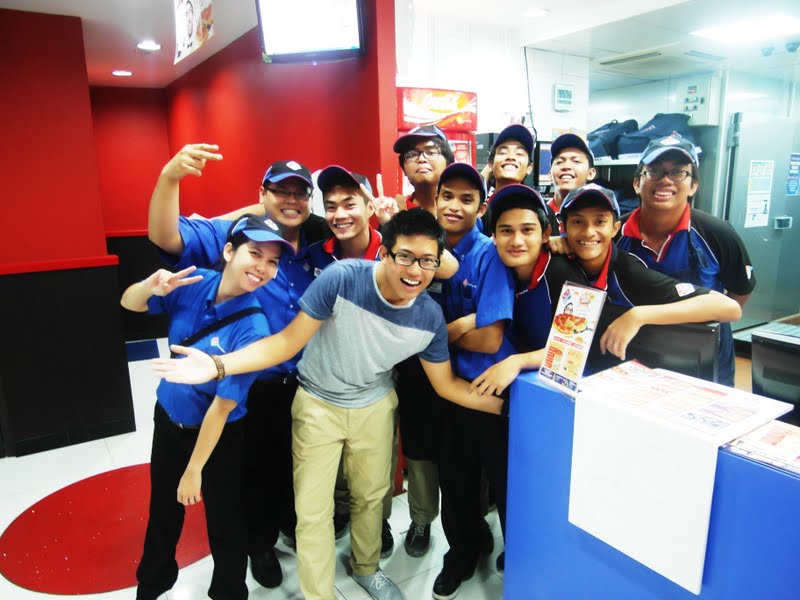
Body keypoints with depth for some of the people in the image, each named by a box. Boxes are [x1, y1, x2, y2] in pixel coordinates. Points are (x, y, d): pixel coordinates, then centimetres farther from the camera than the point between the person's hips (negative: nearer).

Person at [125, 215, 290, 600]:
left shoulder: (251, 329, -30)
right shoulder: (193, 283, -16)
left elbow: (222, 406, -25)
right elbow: (129, 304, -2)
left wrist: (194, 470, -18)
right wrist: (152, 286, -25)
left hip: (218, 434, -5)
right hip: (167, 417, 5)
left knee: (224, 522, 12)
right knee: (163, 510, 26)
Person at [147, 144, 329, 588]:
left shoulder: (316, 247, 2)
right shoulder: (232, 234, -12)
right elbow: (166, 237, -23)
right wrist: (170, 176, -40)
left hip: (304, 384, 4)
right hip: (251, 387, -4)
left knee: (298, 463, 24)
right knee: (256, 468, 17)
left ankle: (294, 524, 52)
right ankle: (260, 543, 43)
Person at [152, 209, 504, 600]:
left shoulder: (430, 318, -19)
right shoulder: (341, 278, -31)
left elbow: (446, 384, -5)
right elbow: (288, 341, -24)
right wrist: (218, 366, -34)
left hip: (375, 406, 3)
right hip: (318, 404, -3)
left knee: (370, 496, 21)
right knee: (313, 512, 4)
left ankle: (366, 568, 50)